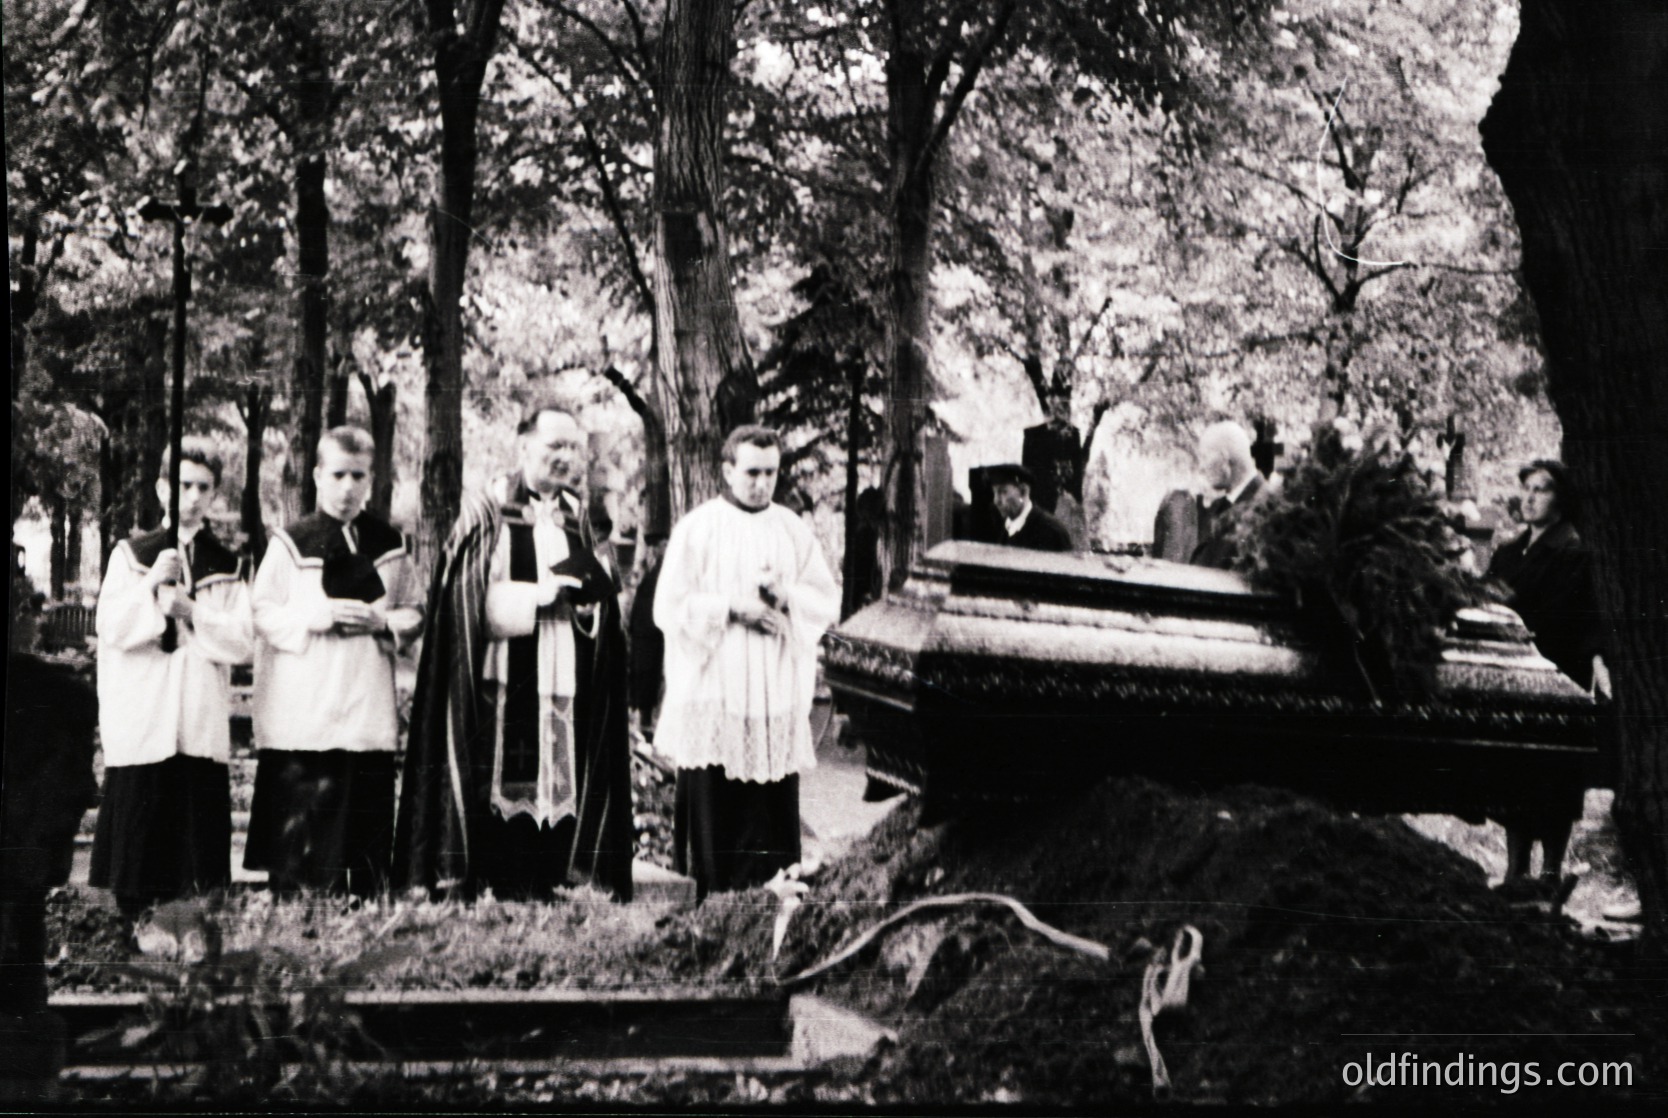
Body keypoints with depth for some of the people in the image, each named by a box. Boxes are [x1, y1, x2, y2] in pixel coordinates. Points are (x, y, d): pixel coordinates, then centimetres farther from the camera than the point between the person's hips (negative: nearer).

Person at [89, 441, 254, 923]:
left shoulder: (226, 566, 12)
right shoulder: (132, 554, 7)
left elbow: (243, 643, 3)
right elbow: (110, 629, -2)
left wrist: (191, 611, -9)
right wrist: (151, 583, -14)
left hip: (204, 724, 1)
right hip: (140, 722, -1)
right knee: (139, 833, -2)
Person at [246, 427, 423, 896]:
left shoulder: (391, 543, 12)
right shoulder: (290, 543, 3)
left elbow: (415, 615, 15)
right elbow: (261, 613, 1)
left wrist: (382, 620, -6)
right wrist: (314, 617, -13)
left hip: (369, 710, 3)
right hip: (303, 711, -2)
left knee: (369, 821, 3)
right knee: (301, 823, -6)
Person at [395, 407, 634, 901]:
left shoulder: (576, 517, 15)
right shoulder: (488, 509, -1)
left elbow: (599, 598, 20)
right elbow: (470, 602, -8)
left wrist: (587, 601, -3)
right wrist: (541, 595, -11)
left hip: (564, 688, 5)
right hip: (502, 688, -5)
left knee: (559, 799, 2)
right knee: (497, 801, -6)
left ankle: (547, 894, 8)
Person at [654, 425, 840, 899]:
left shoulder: (793, 529, 10)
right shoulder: (696, 528, 0)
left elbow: (828, 602, 9)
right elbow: (669, 608, -4)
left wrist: (785, 593, -10)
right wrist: (732, 606, -13)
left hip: (779, 696, 3)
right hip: (712, 696, -3)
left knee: (774, 808, 1)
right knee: (714, 809, -2)